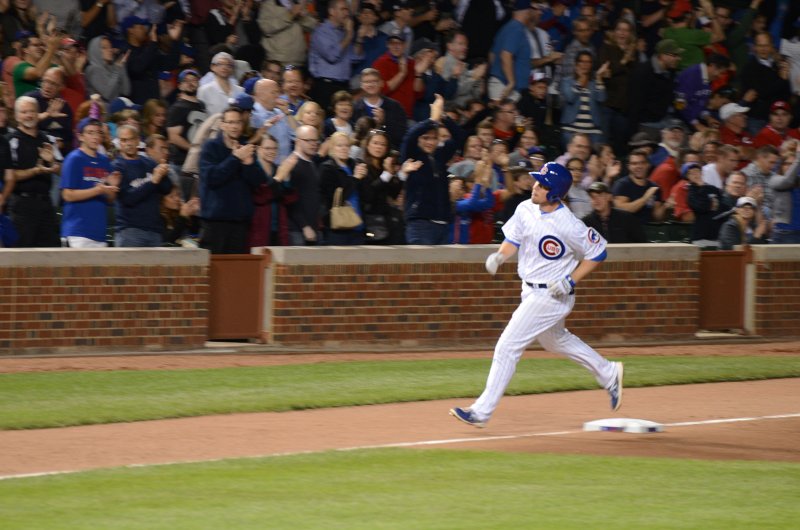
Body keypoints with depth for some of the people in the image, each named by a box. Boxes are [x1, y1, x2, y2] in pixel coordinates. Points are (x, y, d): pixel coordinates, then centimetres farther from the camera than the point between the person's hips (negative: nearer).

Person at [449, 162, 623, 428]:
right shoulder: (526, 209, -3)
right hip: (530, 292, 9)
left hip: (552, 295, -9)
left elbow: (597, 253, -12)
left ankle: (482, 411, -6)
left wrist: (571, 281, -18)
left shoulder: (568, 225, -23)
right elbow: (513, 240, 7)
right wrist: (500, 256, -15)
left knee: (507, 347, -10)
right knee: (555, 340, 27)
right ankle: (609, 374, 44)